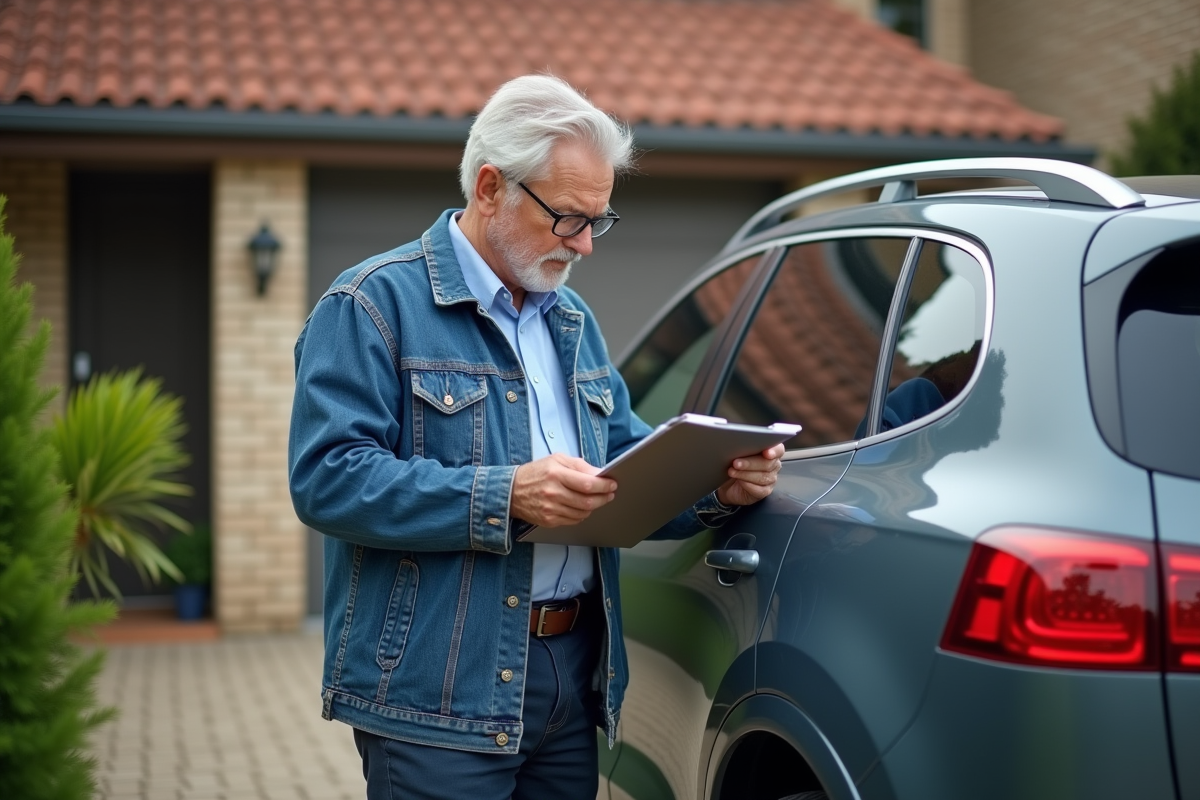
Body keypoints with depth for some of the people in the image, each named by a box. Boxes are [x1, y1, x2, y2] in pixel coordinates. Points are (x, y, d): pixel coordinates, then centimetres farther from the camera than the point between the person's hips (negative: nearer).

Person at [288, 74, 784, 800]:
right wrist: (503, 497, -25)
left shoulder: (573, 320, 17)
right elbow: (327, 477, -18)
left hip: (576, 676, 7)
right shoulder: (373, 303, -7)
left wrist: (717, 489, -4)